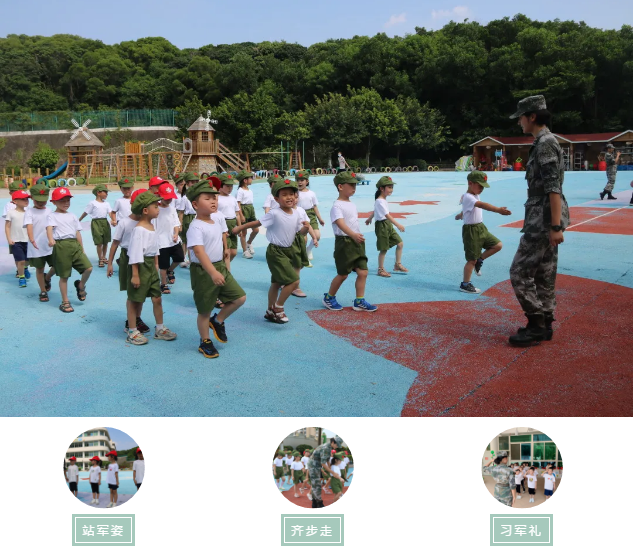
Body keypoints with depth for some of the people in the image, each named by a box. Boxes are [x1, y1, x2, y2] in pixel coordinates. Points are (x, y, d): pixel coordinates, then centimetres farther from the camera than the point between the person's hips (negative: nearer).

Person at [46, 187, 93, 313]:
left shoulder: (73, 216, 17)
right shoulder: (52, 216, 0)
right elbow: (49, 228, -19)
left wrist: (82, 249, 17)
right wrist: (51, 239, -39)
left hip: (75, 244, 5)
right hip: (61, 246, -5)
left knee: (88, 267, -10)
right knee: (64, 276, 3)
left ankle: (81, 285, 21)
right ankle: (65, 302, 16)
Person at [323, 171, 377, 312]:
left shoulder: (351, 204, 14)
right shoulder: (337, 206, -15)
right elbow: (340, 223, -31)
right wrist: (353, 234, -46)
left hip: (357, 242, 8)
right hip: (344, 242, -8)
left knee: (363, 272, 2)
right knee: (343, 274, 2)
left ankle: (359, 301, 10)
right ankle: (329, 298, 23)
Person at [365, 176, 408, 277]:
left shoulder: (383, 200, 10)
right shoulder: (380, 201, -20)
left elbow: (374, 211, 26)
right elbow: (387, 215, -30)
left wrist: (369, 219, 42)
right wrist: (398, 225, -38)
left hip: (388, 225, 9)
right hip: (382, 225, -9)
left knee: (400, 243, 8)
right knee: (384, 249, -1)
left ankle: (398, 265, 19)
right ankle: (381, 269, 12)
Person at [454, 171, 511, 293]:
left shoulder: (475, 196, 10)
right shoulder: (468, 197, -21)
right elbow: (482, 205, -40)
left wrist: (460, 215, 50)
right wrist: (499, 210, -52)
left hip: (481, 228, 9)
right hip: (471, 231, -9)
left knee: (498, 245, 3)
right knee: (472, 260, -2)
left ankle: (479, 261, 18)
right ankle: (465, 285, 9)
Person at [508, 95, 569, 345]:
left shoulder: (545, 143, -16)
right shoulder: (544, 142, 15)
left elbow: (553, 188, -22)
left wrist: (556, 226, -24)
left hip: (544, 218, -10)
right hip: (544, 218, 10)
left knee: (520, 272, -6)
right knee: (544, 273, 13)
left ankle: (536, 325, 1)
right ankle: (544, 324, 21)